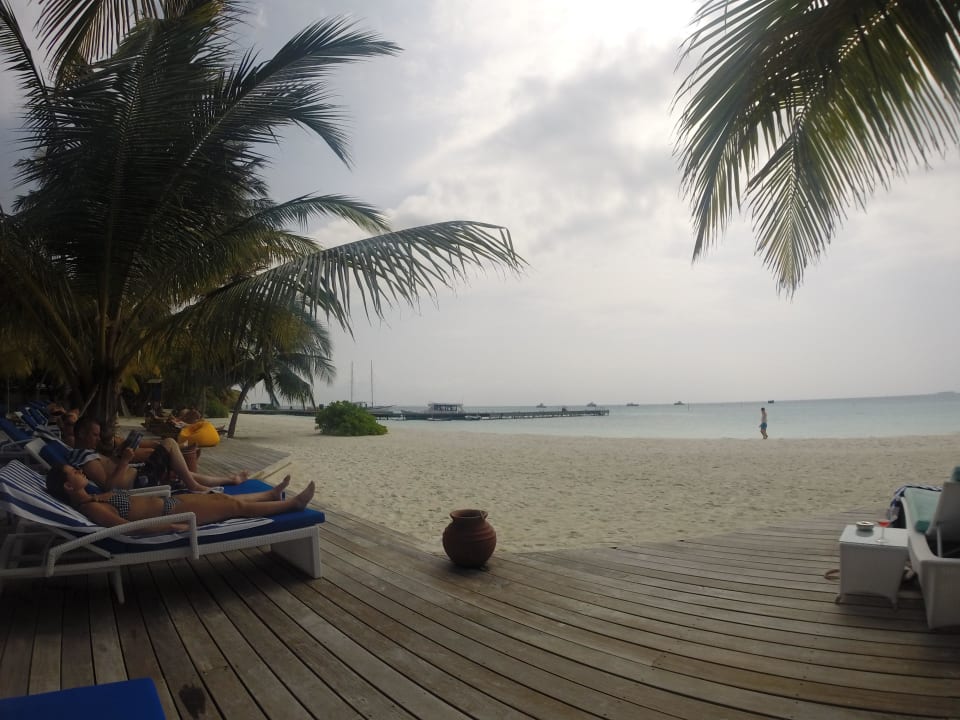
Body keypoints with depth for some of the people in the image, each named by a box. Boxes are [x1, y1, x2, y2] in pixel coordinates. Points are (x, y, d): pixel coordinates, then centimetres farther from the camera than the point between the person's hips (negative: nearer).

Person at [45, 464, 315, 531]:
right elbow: (127, 526, -29)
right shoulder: (90, 508, -21)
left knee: (223, 497, 18)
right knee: (234, 505, -2)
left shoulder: (91, 497, 9)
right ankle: (293, 503, 10)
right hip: (170, 514, -10)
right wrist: (170, 526, -31)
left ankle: (273, 494, 37)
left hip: (167, 502, 10)